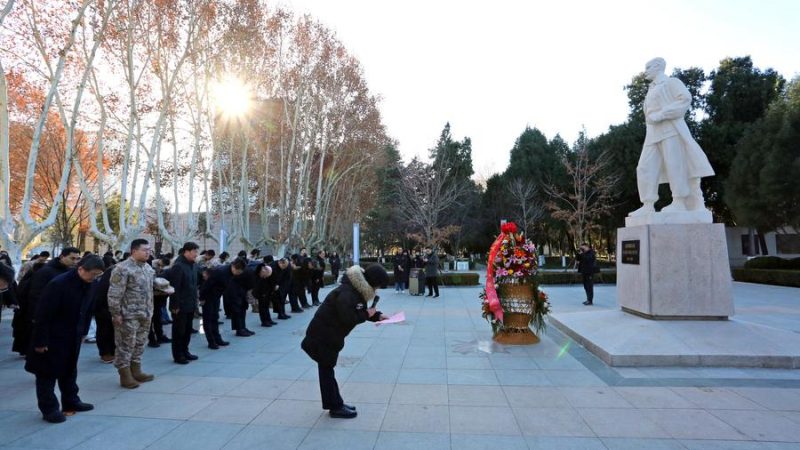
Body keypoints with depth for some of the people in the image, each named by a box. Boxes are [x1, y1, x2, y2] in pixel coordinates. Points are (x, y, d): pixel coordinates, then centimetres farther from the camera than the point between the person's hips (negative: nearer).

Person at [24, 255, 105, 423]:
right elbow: (43, 314, -23)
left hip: (73, 337, 8)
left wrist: (83, 332, 10)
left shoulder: (87, 285, -3)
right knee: (48, 373, 5)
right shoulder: (58, 284, -26)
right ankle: (49, 408, 16)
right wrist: (41, 341, -19)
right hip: (52, 337, -7)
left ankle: (71, 402, 30)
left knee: (70, 370, 18)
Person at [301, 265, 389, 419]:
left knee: (328, 369, 18)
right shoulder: (347, 293, -28)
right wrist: (366, 315, -20)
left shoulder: (358, 289, 4)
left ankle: (336, 403, 28)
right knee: (327, 370, 3)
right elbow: (348, 318, -33)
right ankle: (335, 407, 13)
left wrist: (377, 315, -1)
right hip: (323, 336, -10)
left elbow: (360, 311, 13)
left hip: (330, 335, 10)